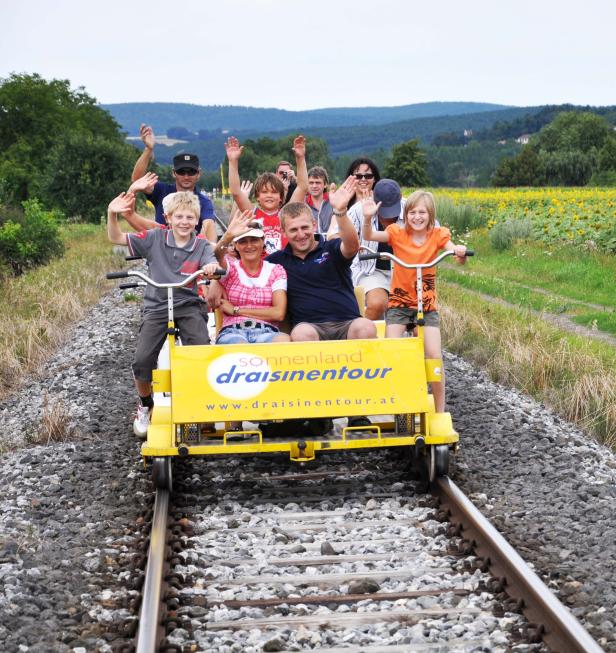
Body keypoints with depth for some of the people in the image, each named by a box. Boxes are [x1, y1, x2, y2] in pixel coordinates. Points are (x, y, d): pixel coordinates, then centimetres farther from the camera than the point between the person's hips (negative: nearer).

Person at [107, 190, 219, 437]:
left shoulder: (202, 246, -1)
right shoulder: (154, 238, -2)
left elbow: (210, 264, -18)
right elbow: (117, 238, -2)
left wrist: (212, 267, -43)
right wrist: (112, 214, -20)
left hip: (188, 305, 0)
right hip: (157, 306, 0)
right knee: (142, 362, -13)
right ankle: (145, 405, 17)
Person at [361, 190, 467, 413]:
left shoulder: (438, 235, -4)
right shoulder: (398, 233, -6)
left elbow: (459, 258, -17)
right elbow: (369, 236, -21)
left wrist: (460, 252, -41)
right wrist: (368, 218, -41)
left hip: (427, 304, 0)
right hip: (399, 302, 0)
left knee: (434, 356, -10)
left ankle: (440, 412, 3)